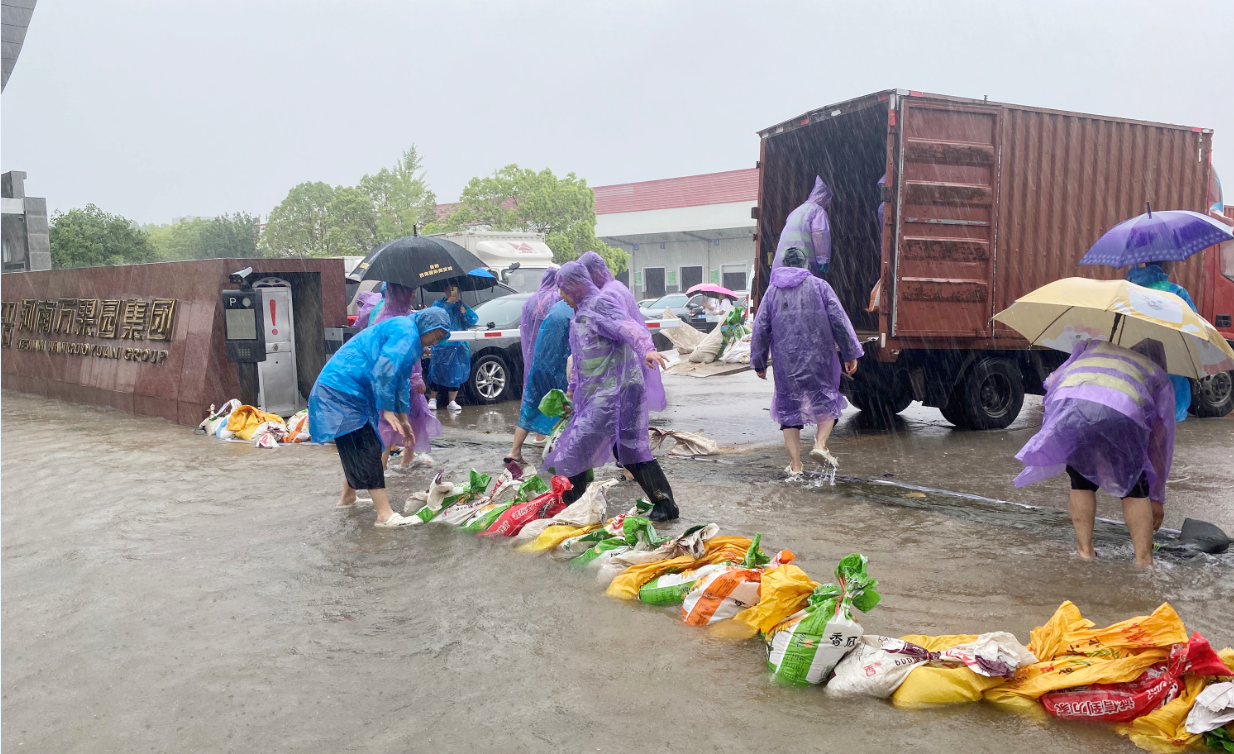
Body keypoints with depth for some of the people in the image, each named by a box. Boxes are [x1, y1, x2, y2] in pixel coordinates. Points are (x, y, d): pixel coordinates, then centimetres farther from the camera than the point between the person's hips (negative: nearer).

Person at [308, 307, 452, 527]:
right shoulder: (406, 332, -12)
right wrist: (387, 410, -20)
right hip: (343, 390, -11)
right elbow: (384, 370, -24)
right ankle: (385, 515, -12)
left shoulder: (403, 331, 21)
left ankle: (348, 497, 39)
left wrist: (403, 418, 30)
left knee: (356, 448, 23)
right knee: (368, 451, -12)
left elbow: (398, 379, 28)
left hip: (339, 389, 11)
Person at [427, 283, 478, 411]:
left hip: (459, 346, 3)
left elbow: (473, 320, 3)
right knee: (437, 372, 0)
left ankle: (452, 402, 13)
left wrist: (465, 313, -11)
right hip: (442, 346, -3)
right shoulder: (438, 303, 3)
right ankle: (433, 399, 13)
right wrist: (449, 302, -18)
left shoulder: (462, 305, 12)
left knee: (456, 374, 5)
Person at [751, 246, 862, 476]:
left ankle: (795, 465, 7)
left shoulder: (772, 290, 9)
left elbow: (760, 330, 9)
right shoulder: (819, 286, 3)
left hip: (785, 362, 2)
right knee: (827, 400, 16)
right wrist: (850, 354, 3)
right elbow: (839, 322, -2)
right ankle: (820, 444, -6)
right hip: (819, 358, -1)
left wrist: (759, 363, 17)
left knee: (789, 407, 9)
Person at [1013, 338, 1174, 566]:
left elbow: (1053, 380, 33)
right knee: (1135, 489, 18)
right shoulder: (1159, 377, 37)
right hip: (1121, 411, -1)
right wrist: (1157, 497, 44)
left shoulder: (1091, 346, 41)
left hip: (1067, 400, 2)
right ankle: (1144, 561, 15)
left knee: (1081, 483, 23)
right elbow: (1162, 440, 38)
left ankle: (1084, 551, 20)